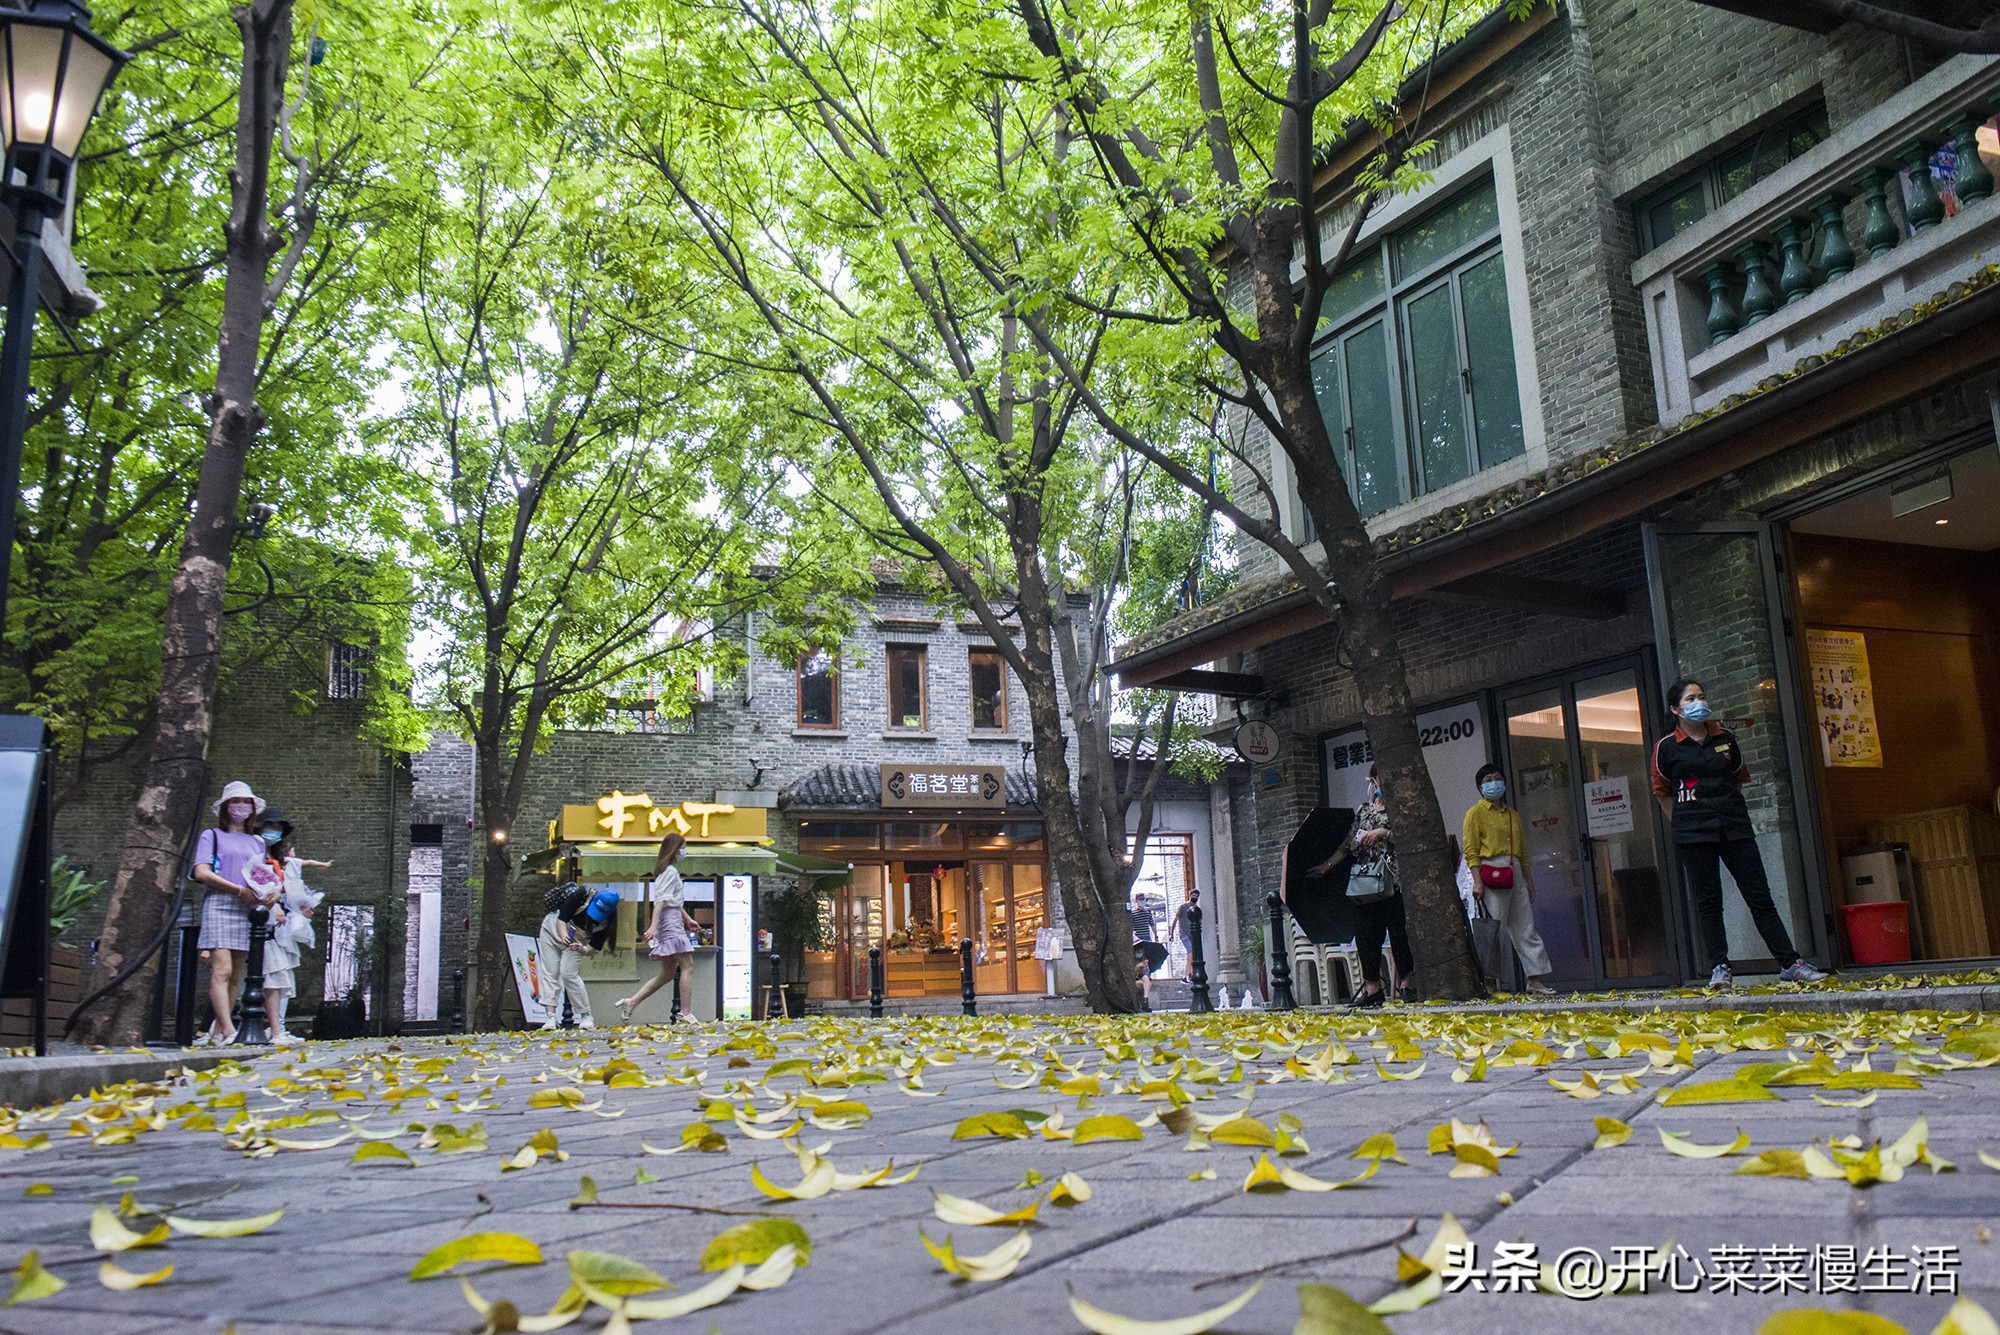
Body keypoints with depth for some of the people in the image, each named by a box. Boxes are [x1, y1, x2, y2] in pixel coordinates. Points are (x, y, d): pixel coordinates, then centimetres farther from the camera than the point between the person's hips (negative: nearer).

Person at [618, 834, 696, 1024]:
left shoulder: (668, 870, 21)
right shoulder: (671, 871, -9)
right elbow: (661, 900, -20)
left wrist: (687, 918, 41)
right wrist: (654, 926, -29)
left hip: (670, 922, 10)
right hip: (671, 921, -10)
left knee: (668, 973, 11)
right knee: (687, 966, -11)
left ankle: (631, 1002, 9)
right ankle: (685, 1013, -14)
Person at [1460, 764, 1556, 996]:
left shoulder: (1513, 814, 20)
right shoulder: (1475, 813, 0)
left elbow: (1522, 850, 22)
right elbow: (1470, 850, -7)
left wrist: (1528, 879, 15)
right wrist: (1477, 881, -15)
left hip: (1515, 873, 7)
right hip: (1491, 873, -7)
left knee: (1526, 928, 5)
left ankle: (1536, 979, 8)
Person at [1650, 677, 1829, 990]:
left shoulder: (1725, 738, 9)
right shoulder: (1667, 747, 0)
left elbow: (1739, 778, 21)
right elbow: (1662, 793, 9)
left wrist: (1730, 811, 14)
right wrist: (1684, 823, 7)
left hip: (1735, 826, 3)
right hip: (1693, 834, -3)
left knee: (1760, 896, 2)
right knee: (1707, 902, 0)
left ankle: (1789, 964, 4)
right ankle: (1719, 969, 4)